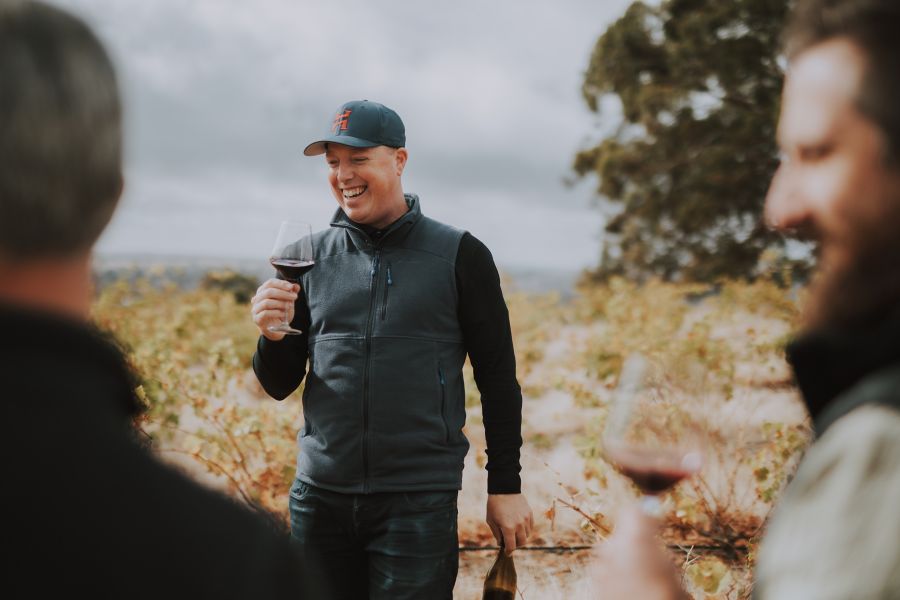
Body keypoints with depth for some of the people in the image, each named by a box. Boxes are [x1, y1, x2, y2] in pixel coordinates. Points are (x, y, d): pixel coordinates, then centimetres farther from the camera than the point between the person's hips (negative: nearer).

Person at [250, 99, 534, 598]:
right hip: (320, 495, 4)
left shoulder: (459, 255, -2)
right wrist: (272, 333, -12)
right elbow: (280, 386, 9)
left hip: (419, 500, -3)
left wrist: (506, 487, 1)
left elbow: (498, 378, 2)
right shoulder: (313, 256, 7)